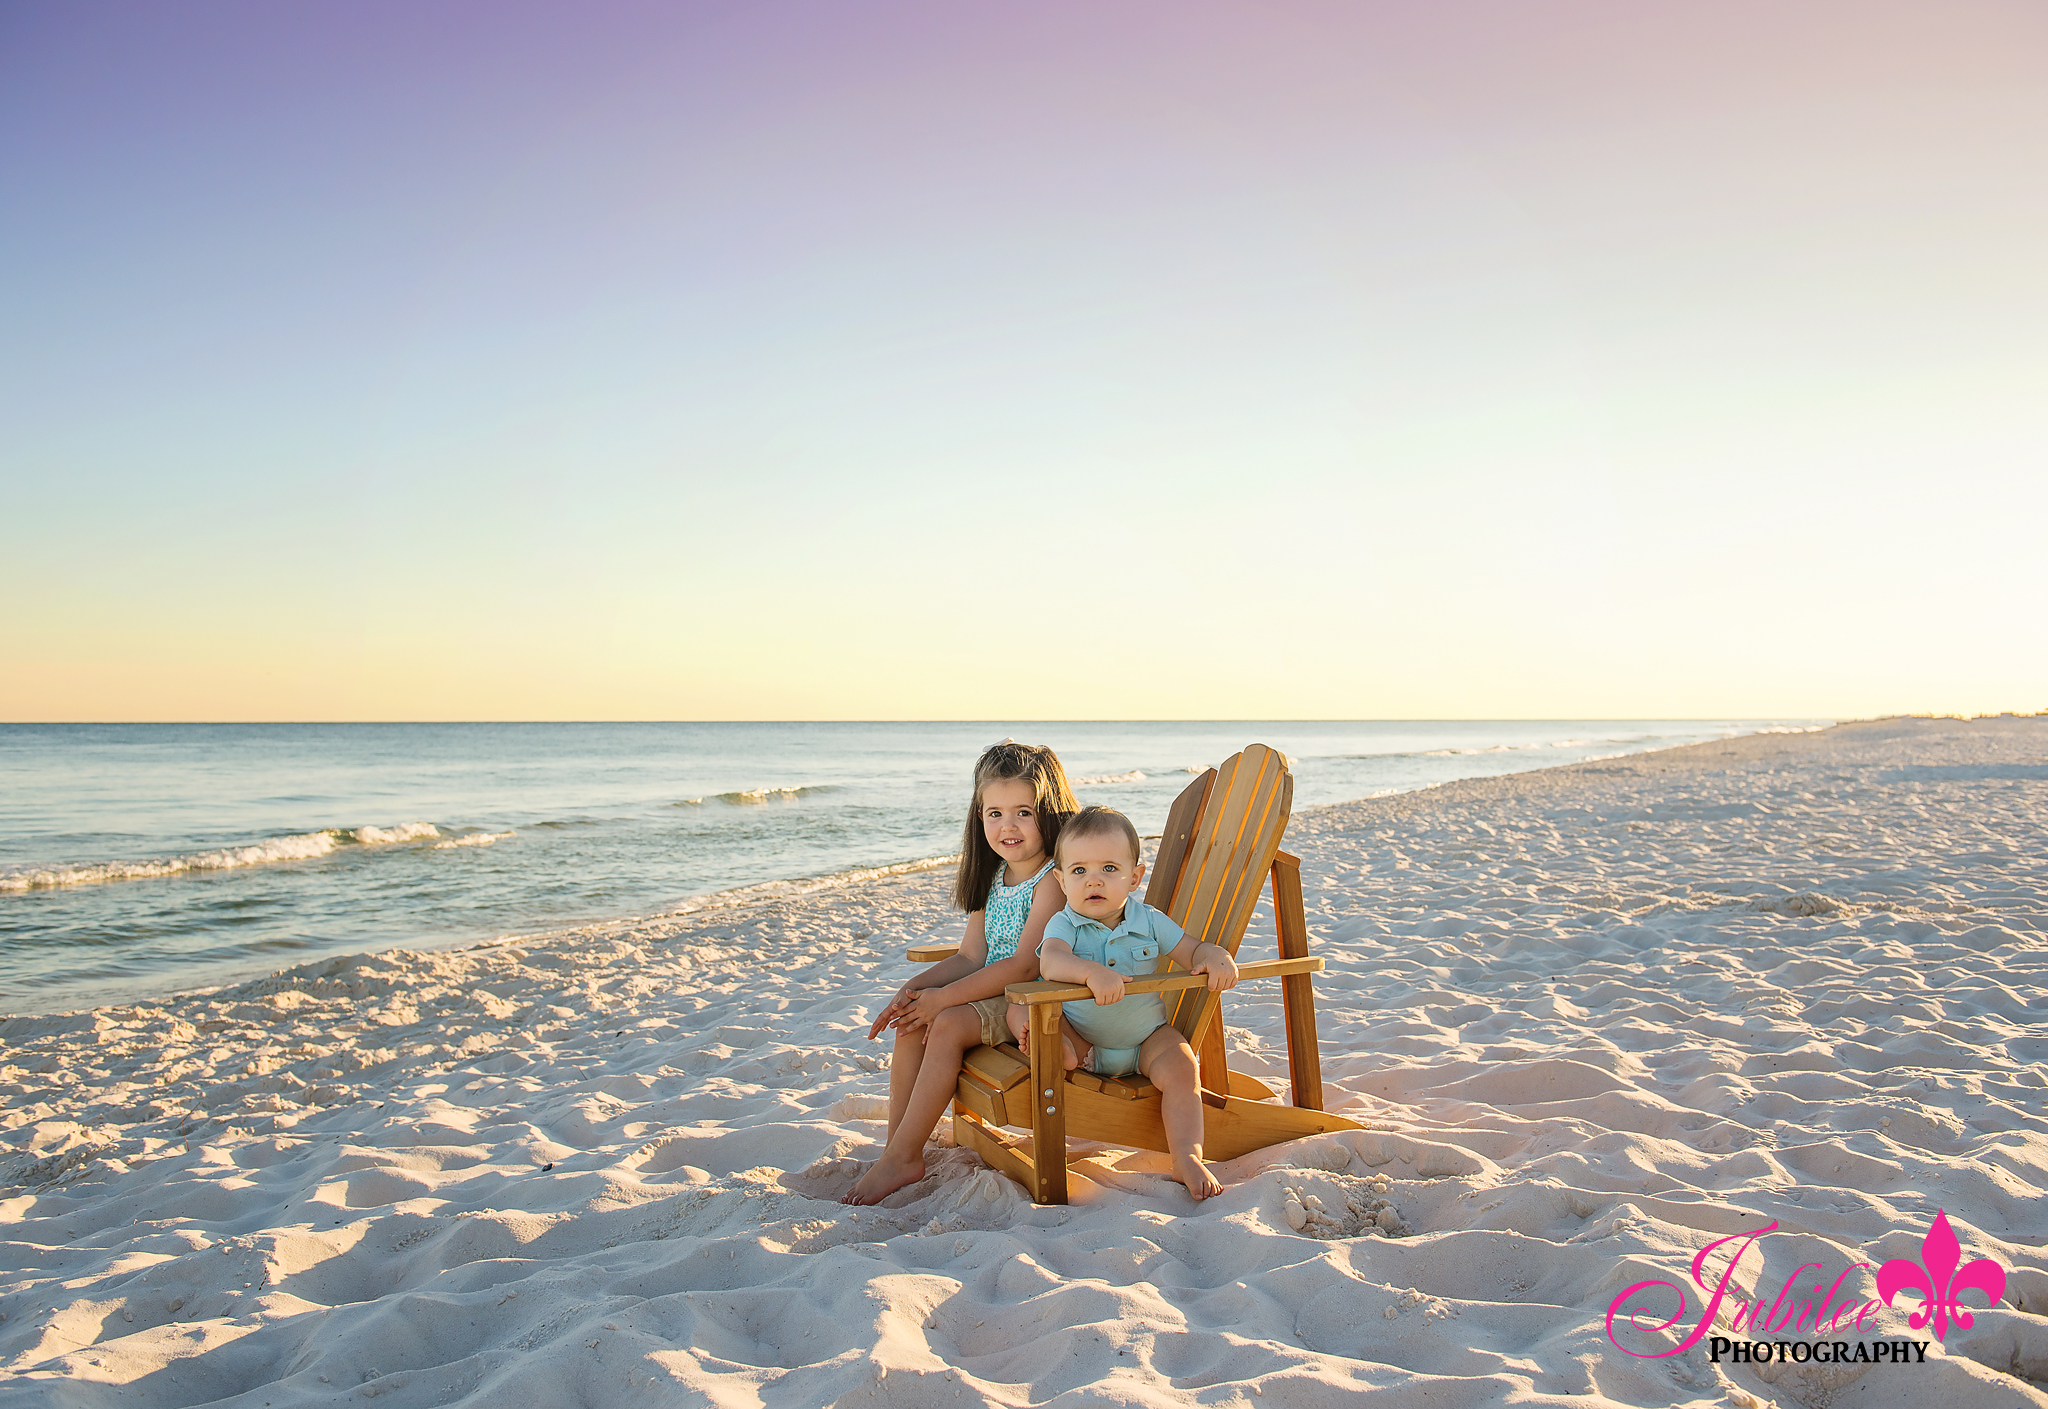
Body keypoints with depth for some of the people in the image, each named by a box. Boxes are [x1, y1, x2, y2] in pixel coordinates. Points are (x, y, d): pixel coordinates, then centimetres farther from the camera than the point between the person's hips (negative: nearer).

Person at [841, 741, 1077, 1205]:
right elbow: (970, 957, 9)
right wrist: (916, 986, -9)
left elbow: (1025, 966, -22)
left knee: (947, 1024, -25)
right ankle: (897, 1148, -8)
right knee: (914, 1019, -11)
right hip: (991, 993, 8)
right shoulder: (993, 879, 10)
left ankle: (901, 1158, -17)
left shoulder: (1053, 880, -16)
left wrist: (942, 998, -21)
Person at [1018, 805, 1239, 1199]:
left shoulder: (1148, 922, -6)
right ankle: (1061, 1050, -40)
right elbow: (1050, 962, -36)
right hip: (1082, 1037, 0)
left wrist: (1215, 957, -27)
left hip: (1146, 1037, 1)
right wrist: (1091, 972, -56)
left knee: (1181, 1067, -25)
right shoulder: (1064, 925, -14)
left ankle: (1187, 1158, -23)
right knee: (1020, 1008, -15)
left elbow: (1192, 951, -1)